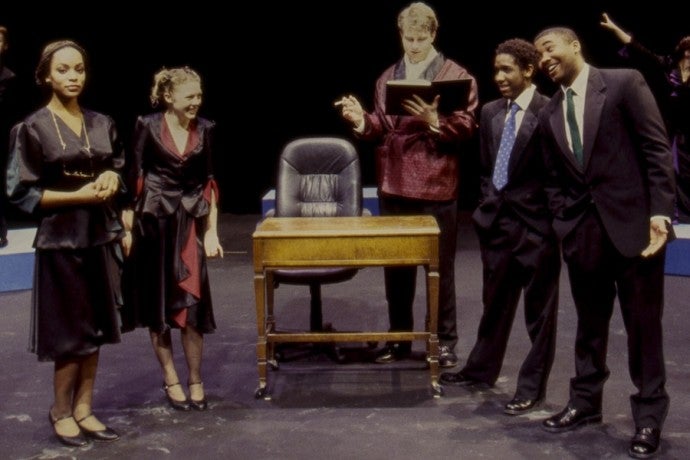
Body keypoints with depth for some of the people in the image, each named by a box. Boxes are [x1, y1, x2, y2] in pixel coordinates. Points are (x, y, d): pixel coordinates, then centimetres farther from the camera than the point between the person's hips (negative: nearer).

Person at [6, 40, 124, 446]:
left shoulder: (102, 124, 7)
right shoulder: (33, 128, -7)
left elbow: (119, 168, 18)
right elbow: (22, 191, -9)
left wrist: (112, 179, -5)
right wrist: (79, 195, -16)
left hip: (100, 237, 5)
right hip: (61, 239, -5)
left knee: (95, 327, 9)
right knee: (70, 332, 1)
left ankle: (84, 408, 20)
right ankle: (61, 411, 19)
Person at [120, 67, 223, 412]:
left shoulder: (205, 130, 4)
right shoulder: (148, 127, -5)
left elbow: (208, 183, 7)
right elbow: (133, 178, -4)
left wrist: (211, 231, 3)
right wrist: (127, 229, -8)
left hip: (190, 223, 1)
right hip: (153, 222, -1)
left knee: (191, 301, -4)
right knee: (157, 302, 6)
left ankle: (195, 381, 10)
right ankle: (170, 379, 19)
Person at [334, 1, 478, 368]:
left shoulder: (457, 75, -2)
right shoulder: (387, 78, 12)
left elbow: (467, 126, -9)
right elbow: (381, 127, 11)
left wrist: (434, 121, -24)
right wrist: (362, 120, -9)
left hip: (437, 186, -4)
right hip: (394, 186, 4)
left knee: (440, 267, 6)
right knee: (396, 266, 13)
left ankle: (445, 341, 18)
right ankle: (398, 338, 26)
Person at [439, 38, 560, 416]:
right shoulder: (490, 112, 9)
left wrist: (556, 220, -11)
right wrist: (488, 205, 6)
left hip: (535, 222, -6)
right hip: (498, 220, 6)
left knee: (539, 309, 7)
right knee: (495, 301, 18)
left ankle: (532, 388, 18)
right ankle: (481, 369, 33)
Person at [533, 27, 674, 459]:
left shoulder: (624, 83, -3)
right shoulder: (550, 113, 13)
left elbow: (657, 149, -8)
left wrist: (659, 213, -14)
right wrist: (563, 223, 5)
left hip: (633, 223, -5)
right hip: (583, 230, 5)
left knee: (643, 325, 3)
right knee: (590, 323, 14)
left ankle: (649, 415, 16)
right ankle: (585, 402, 28)